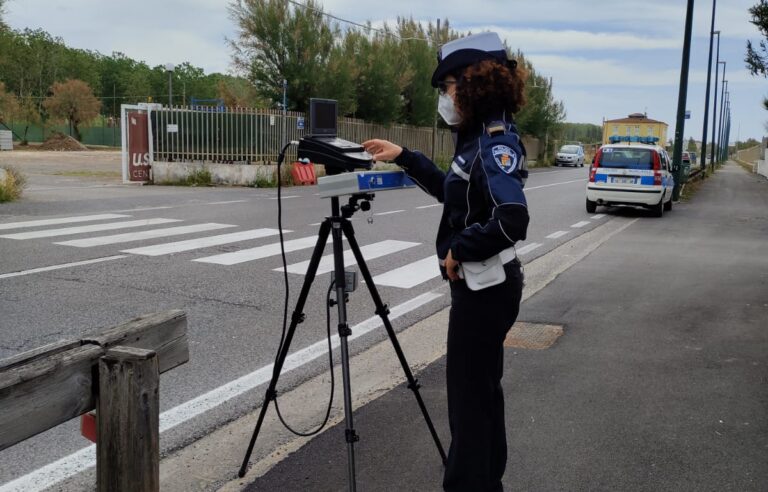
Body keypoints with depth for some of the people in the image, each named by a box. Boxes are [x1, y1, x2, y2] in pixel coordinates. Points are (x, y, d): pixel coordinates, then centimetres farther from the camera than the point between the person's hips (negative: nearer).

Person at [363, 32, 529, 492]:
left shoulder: (496, 140, -19)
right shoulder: (480, 136, 10)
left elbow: (512, 219, -33)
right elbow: (454, 190, 25)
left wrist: (459, 250, -21)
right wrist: (404, 157, 18)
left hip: (485, 287, -10)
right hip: (482, 284, 10)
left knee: (469, 396, 1)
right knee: (482, 389, 19)